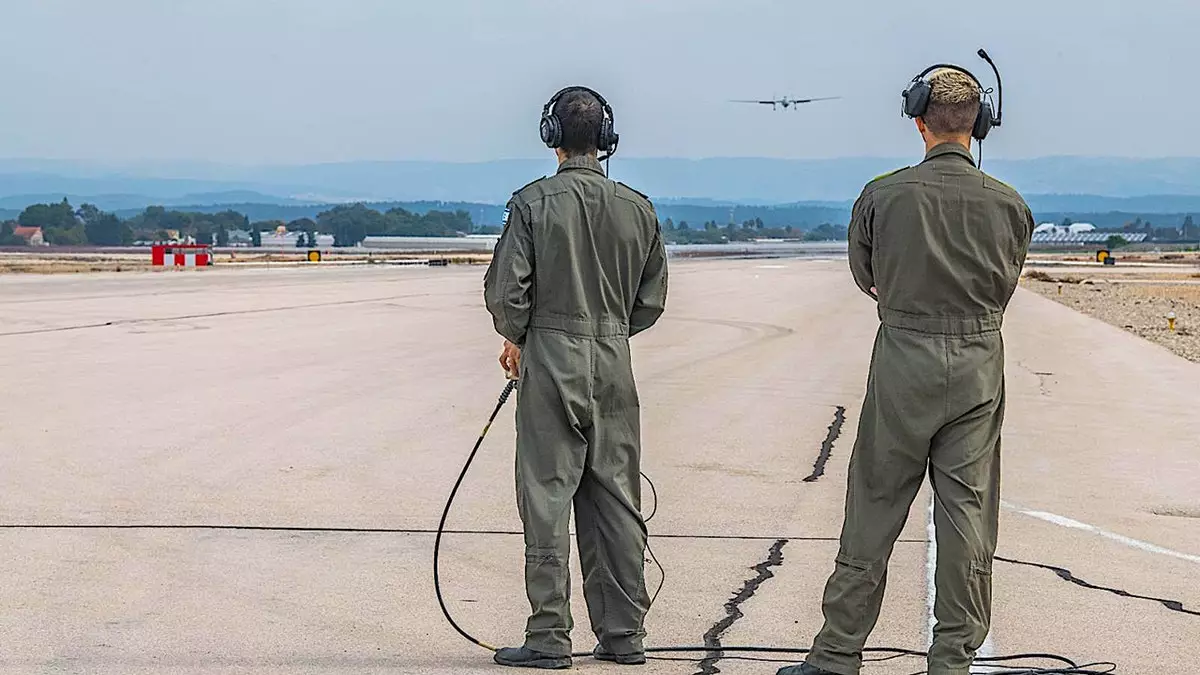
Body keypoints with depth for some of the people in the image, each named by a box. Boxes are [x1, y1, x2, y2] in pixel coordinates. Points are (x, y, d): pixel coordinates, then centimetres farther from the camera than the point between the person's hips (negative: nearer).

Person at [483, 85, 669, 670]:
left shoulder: (534, 202, -8)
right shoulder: (637, 208, 4)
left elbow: (505, 289, -10)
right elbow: (651, 301, 9)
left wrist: (515, 337, 8)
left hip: (551, 360, -4)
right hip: (615, 364, 4)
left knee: (547, 496, 1)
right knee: (615, 499, 10)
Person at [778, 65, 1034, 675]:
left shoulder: (883, 195, -7)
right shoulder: (1009, 204, -2)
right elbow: (1003, 289, 11)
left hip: (903, 360, -1)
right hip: (979, 366, 2)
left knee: (873, 511, 6)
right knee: (968, 515, 7)